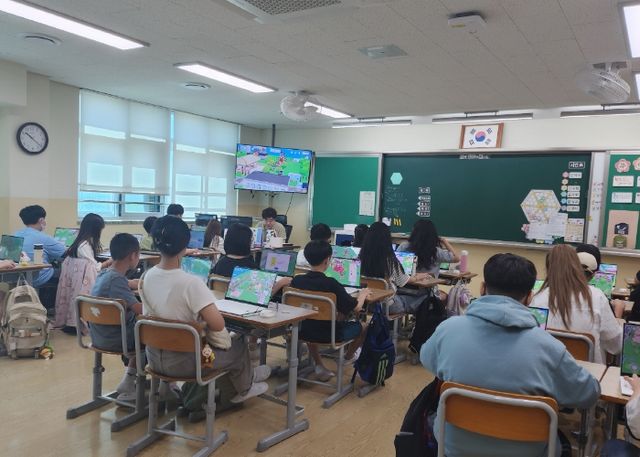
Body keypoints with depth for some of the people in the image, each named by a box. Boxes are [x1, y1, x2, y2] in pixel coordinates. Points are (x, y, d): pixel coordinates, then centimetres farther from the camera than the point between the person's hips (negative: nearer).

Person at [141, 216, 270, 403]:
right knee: (238, 347, 19)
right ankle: (244, 388, 46)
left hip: (154, 357, 7)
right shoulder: (191, 283, -28)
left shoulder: (146, 278, -6)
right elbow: (218, 325, -30)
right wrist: (204, 318, -8)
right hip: (183, 362, -7)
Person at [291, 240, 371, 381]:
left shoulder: (297, 281, -12)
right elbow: (356, 307, -19)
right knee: (361, 325, 21)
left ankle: (319, 366, 34)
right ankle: (348, 357, 48)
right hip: (330, 335, -4)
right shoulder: (331, 284, -26)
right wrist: (363, 294, 2)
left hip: (304, 332, 4)